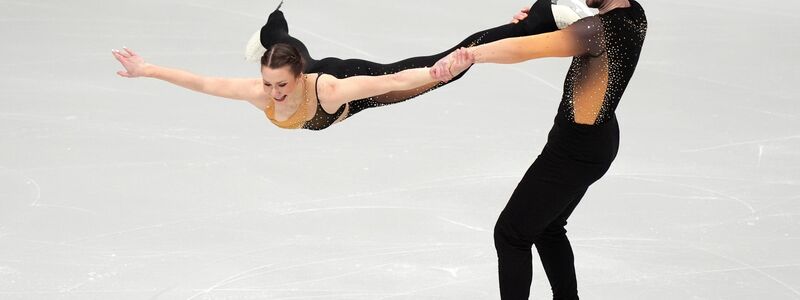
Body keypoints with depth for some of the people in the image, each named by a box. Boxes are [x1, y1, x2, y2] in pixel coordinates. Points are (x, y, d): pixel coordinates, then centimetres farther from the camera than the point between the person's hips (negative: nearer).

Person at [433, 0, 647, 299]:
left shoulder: (599, 29, -30)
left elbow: (523, 49, -36)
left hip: (575, 152, -9)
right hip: (600, 140, 9)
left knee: (510, 235, 4)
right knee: (548, 229, 26)